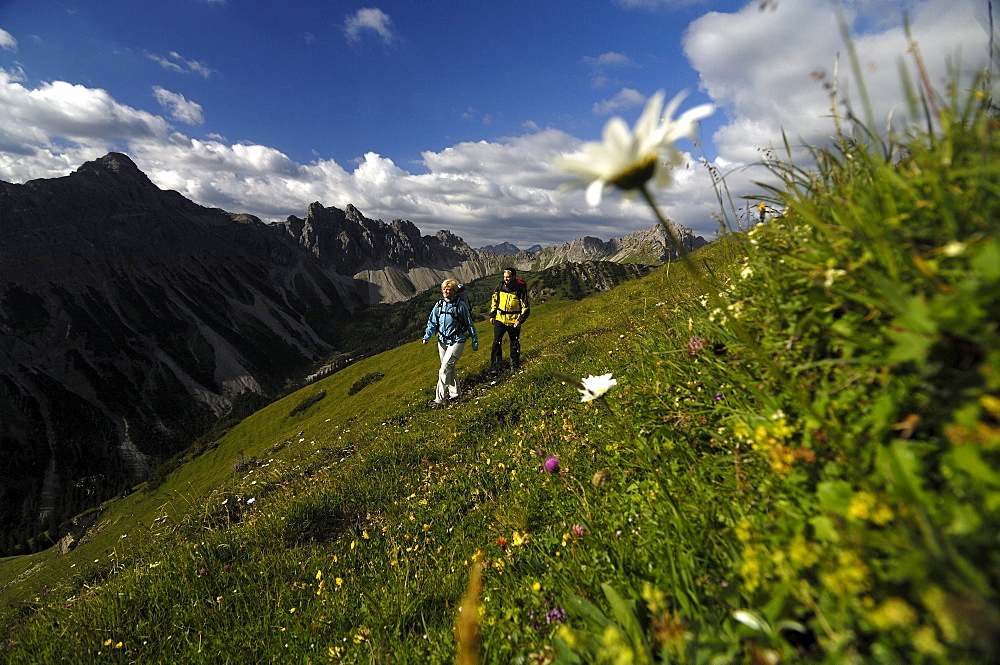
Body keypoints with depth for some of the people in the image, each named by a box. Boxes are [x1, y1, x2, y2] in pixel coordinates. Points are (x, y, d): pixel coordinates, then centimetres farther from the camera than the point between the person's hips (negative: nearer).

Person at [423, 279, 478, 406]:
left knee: (444, 369, -14)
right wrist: (427, 336, -4)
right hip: (442, 341, 6)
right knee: (449, 369, 16)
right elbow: (432, 322, 11)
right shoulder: (439, 305, 7)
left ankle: (440, 399, -9)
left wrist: (475, 341, 2)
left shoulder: (461, 305, -6)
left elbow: (469, 324, 0)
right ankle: (454, 394, 30)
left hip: (456, 341, -6)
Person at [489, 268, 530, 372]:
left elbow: (526, 308, -9)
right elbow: (494, 300, 13)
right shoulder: (501, 286, -1)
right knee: (497, 342, -5)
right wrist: (492, 315, 9)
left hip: (513, 321, -2)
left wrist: (520, 320, -18)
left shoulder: (520, 289, -12)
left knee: (515, 343, 10)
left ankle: (515, 365, 27)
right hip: (500, 318, 2)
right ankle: (496, 365, 3)